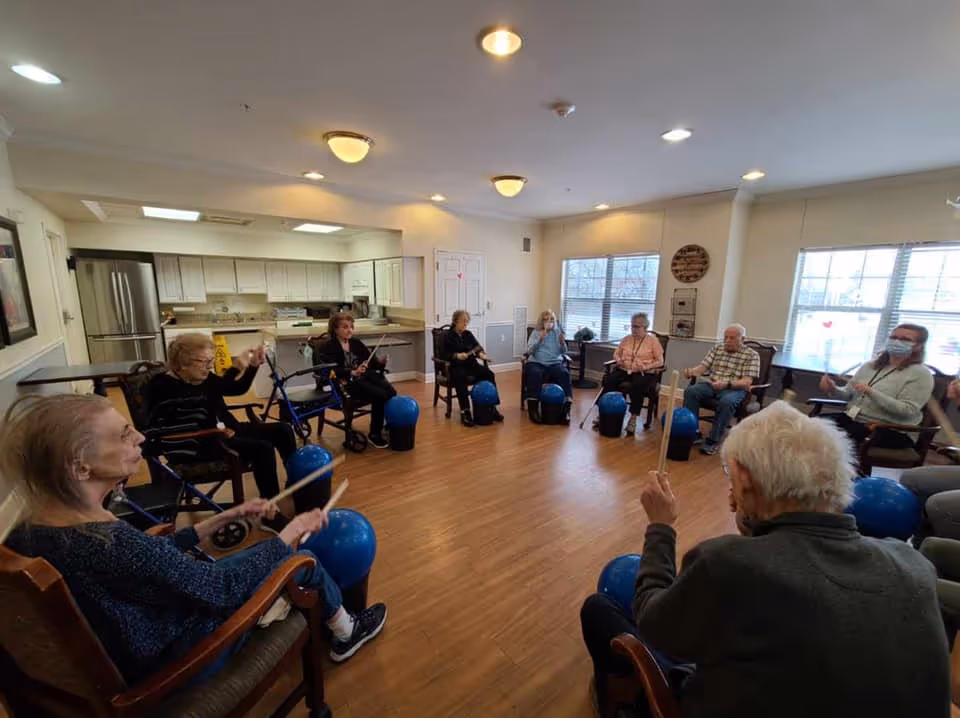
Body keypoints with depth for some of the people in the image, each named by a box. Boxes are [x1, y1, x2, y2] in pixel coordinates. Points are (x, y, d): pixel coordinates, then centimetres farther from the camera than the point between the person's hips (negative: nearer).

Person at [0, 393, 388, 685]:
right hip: (175, 662, -7)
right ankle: (346, 633, 34)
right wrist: (292, 530, -16)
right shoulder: (108, 545, -39)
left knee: (268, 550, 19)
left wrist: (226, 517, 1)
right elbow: (225, 589, -28)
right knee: (303, 559, 5)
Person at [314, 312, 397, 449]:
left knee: (391, 392, -21)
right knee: (380, 395, -27)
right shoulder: (328, 348, -1)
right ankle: (374, 434, -12)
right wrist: (353, 372, -30)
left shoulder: (356, 342, 16)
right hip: (346, 383, -5)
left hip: (366, 376, 5)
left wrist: (381, 362, -12)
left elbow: (371, 360, 10)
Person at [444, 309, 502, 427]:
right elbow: (445, 354, -7)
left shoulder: (468, 334, 15)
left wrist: (481, 354, -17)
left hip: (471, 364, 5)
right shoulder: (448, 336, 1)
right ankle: (465, 412, -37)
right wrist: (457, 355, -26)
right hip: (455, 367, -5)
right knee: (460, 378, -39)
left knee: (489, 374, -21)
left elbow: (478, 346, 6)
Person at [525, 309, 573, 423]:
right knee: (535, 374, -35)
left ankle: (566, 408, -28)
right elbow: (529, 351, -4)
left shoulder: (557, 331, 13)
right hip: (536, 362, -1)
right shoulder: (535, 332, 8)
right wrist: (540, 339, -18)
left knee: (564, 374, -30)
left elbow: (563, 351, 6)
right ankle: (533, 408, -31)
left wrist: (562, 342, -15)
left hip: (555, 362, 2)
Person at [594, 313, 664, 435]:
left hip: (644, 374, -4)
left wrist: (646, 367, -18)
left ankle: (633, 418, -26)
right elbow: (616, 354, 19)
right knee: (608, 380, -26)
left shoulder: (653, 341, 3)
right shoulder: (626, 339, 14)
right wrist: (619, 360, -5)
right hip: (624, 370, 4)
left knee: (637, 386, -37)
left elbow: (660, 362, 0)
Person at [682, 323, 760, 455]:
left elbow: (747, 382, -12)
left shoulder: (752, 355, -1)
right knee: (690, 391, -24)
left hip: (735, 388, -4)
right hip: (712, 385, 4)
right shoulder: (717, 349, 13)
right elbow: (702, 367, 5)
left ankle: (714, 440, -24)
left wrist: (726, 383, -31)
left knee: (726, 402, -37)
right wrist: (691, 371, -19)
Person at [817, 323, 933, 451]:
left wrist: (871, 392, -28)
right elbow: (849, 393, 11)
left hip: (890, 430, -5)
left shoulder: (921, 374, -5)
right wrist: (834, 389, -13)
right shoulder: (870, 365, 12)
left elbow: (907, 411, -16)